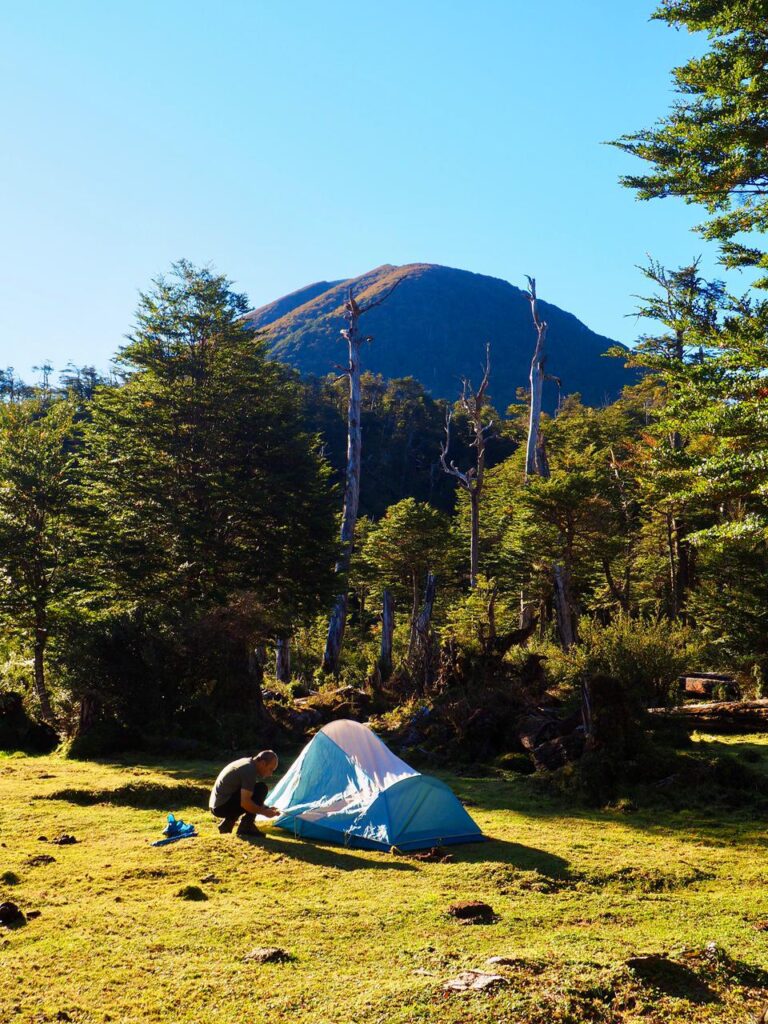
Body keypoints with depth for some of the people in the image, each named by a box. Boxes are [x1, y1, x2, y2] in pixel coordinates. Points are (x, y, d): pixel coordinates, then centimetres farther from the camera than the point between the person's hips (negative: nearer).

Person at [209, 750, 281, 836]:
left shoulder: (246, 762, 11)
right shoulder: (249, 771, -18)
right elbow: (245, 803, -24)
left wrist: (266, 808, 13)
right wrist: (264, 812, -12)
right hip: (222, 807, -10)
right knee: (261, 789, -14)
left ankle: (227, 822, 17)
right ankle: (246, 828, -9)